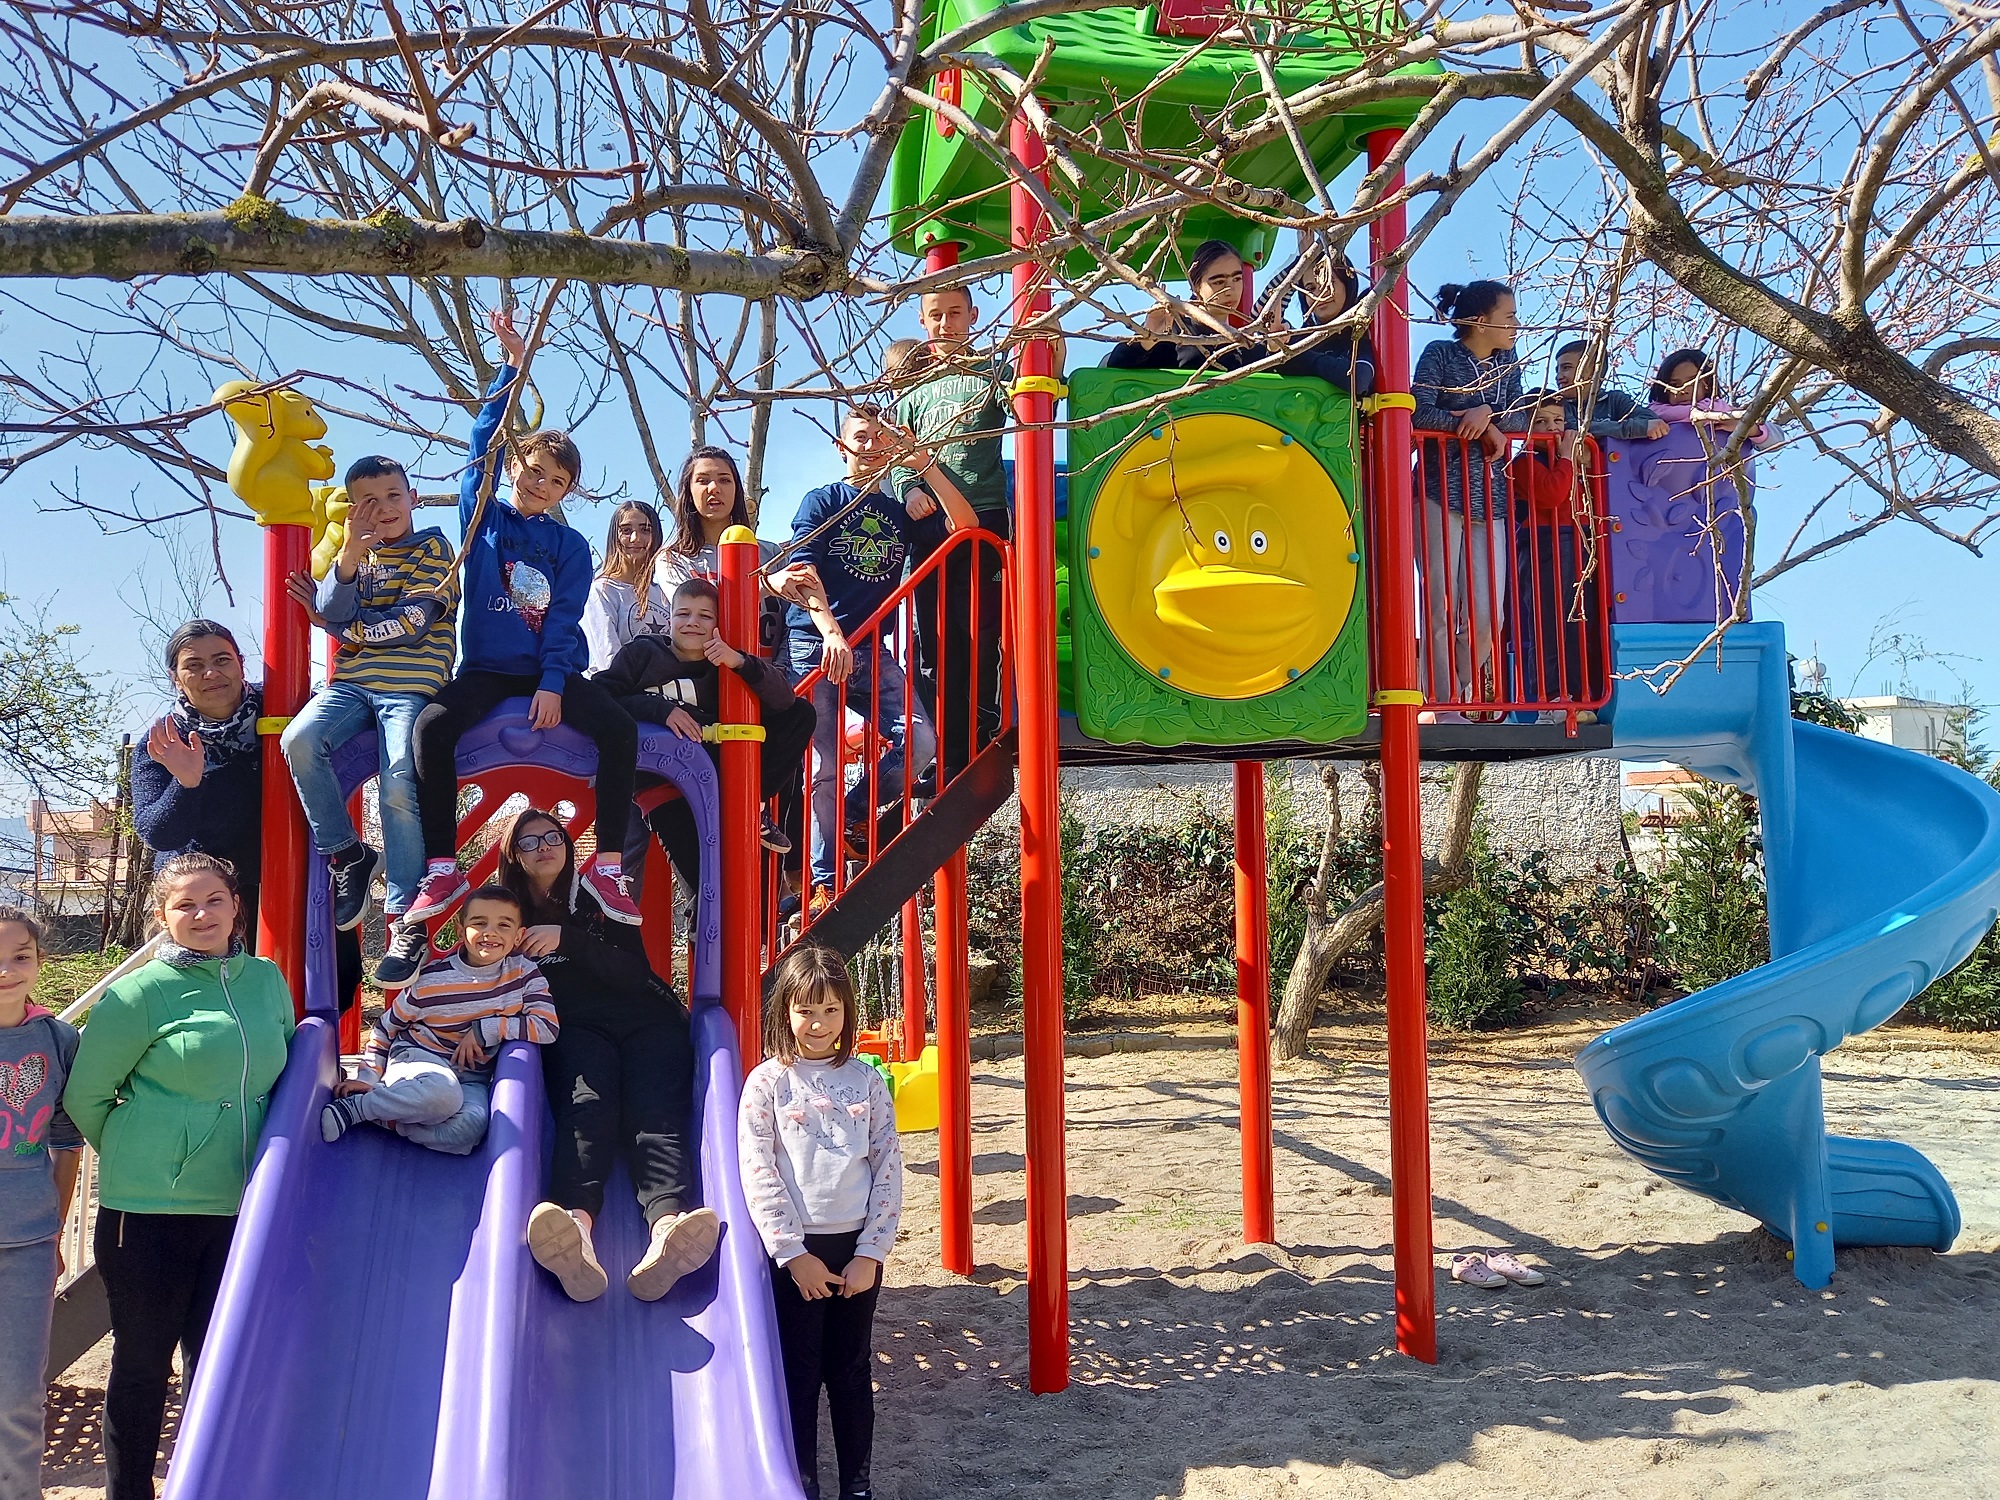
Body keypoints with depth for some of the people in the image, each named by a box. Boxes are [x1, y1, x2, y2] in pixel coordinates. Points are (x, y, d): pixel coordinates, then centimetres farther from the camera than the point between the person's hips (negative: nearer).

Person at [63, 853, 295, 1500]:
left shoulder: (268, 981, 6)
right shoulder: (140, 993, -8)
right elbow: (85, 1097, -1)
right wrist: (138, 1158, 8)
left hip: (238, 1207, 4)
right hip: (149, 1208, -4)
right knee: (142, 1362, 8)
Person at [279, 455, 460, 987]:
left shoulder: (431, 548, 4)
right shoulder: (351, 552, 19)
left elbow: (412, 622, -8)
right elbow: (334, 615, 0)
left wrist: (348, 628, 2)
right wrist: (349, 558, -15)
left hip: (410, 683, -5)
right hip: (352, 682, 5)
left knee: (399, 785, -22)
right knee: (300, 739, -25)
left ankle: (405, 923, -17)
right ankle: (346, 855, -8)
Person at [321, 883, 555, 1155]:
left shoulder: (524, 974, -7)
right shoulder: (430, 981, -10)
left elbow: (548, 1027, -15)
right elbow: (384, 1028, 3)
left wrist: (484, 1029, -16)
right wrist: (367, 1077, -6)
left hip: (472, 1078, 3)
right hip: (417, 1057, -2)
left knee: (467, 1132, -32)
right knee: (442, 1094, -40)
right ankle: (355, 1106, -17)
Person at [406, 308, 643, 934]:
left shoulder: (570, 547, 8)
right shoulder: (482, 517, 9)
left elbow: (564, 621, -1)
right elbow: (483, 440, 1)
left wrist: (552, 686, -16)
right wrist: (512, 365, -3)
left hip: (550, 670, 1)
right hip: (484, 668, 0)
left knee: (619, 727, -25)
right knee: (432, 724, -30)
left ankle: (608, 866, -21)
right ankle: (442, 870, -28)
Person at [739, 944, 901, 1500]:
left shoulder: (867, 1081, 3)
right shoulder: (767, 1082, -3)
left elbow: (889, 1169, 1)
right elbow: (759, 1174, -8)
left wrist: (870, 1252, -5)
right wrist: (794, 1254, -12)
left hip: (858, 1249, 2)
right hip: (795, 1250, -2)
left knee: (852, 1370, 11)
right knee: (799, 1372, 5)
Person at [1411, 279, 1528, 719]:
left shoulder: (1507, 364, 17)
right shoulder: (1439, 354, 0)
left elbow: (1520, 421, 6)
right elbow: (1420, 413, -14)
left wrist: (1489, 413, -14)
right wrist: (1481, 429, -9)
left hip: (1489, 500, 5)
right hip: (1441, 494, -5)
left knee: (1487, 615, -3)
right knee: (1442, 609, -6)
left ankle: (1465, 693, 19)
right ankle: (1446, 705, 1)